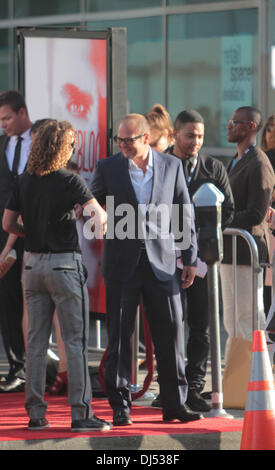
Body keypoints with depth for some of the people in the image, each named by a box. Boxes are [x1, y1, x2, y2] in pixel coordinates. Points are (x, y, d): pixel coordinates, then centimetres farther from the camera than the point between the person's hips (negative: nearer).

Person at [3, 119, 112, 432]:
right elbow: (98, 214, -21)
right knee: (76, 341, -1)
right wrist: (101, 223, 1)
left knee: (36, 343, 9)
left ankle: (35, 414, 11)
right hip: (64, 263, -5)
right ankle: (80, 414, -3)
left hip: (33, 263, 5)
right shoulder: (68, 181, -11)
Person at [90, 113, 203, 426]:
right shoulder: (107, 168, 2)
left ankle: (174, 404, 8)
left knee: (170, 334, 0)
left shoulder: (171, 166, 4)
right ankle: (120, 407, 7)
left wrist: (190, 259, 7)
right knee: (119, 335, 0)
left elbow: (184, 215, 9)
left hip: (160, 261, 1)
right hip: (122, 262, -1)